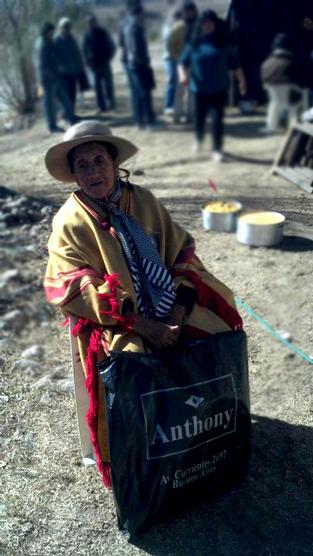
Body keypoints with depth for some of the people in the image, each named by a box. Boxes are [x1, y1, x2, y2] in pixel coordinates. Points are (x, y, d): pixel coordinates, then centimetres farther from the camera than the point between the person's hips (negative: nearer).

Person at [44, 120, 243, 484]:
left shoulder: (143, 201, 3)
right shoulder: (70, 222, -8)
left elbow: (181, 253, 2)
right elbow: (75, 292, -14)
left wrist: (178, 312, -13)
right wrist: (142, 324, -21)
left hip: (170, 310, 5)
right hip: (117, 324, -4)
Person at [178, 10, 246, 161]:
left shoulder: (222, 43, 0)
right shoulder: (194, 43, 0)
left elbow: (234, 64, 4)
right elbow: (183, 62, -1)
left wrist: (242, 81, 1)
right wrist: (183, 75, -20)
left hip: (219, 89, -1)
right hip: (199, 89, 1)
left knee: (217, 120, -5)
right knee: (199, 119, 11)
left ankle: (217, 150, 7)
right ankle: (199, 139, 43)